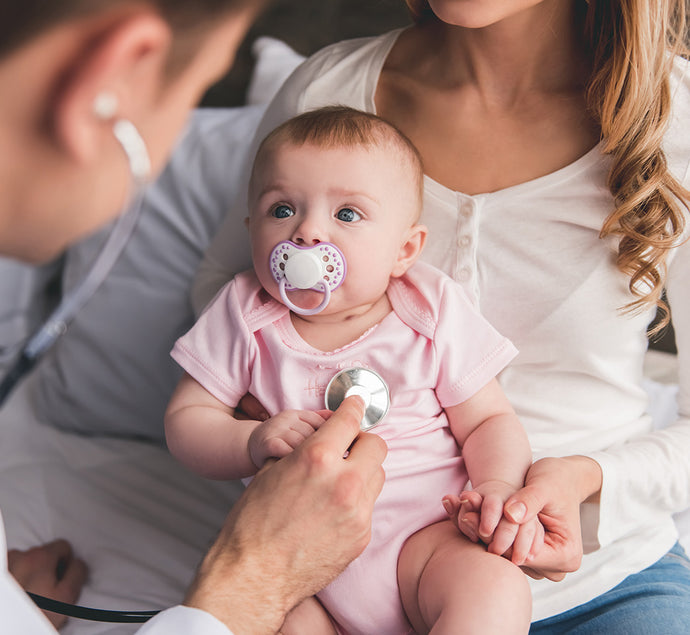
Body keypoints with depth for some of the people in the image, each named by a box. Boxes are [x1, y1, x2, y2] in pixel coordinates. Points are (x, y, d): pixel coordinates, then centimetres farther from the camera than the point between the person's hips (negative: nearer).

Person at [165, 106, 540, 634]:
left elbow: (489, 421, 4)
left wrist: (499, 485, -18)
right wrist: (253, 443, -18)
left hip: (423, 538, -1)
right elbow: (185, 421, 2)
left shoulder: (435, 315, -1)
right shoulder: (245, 316, 1)